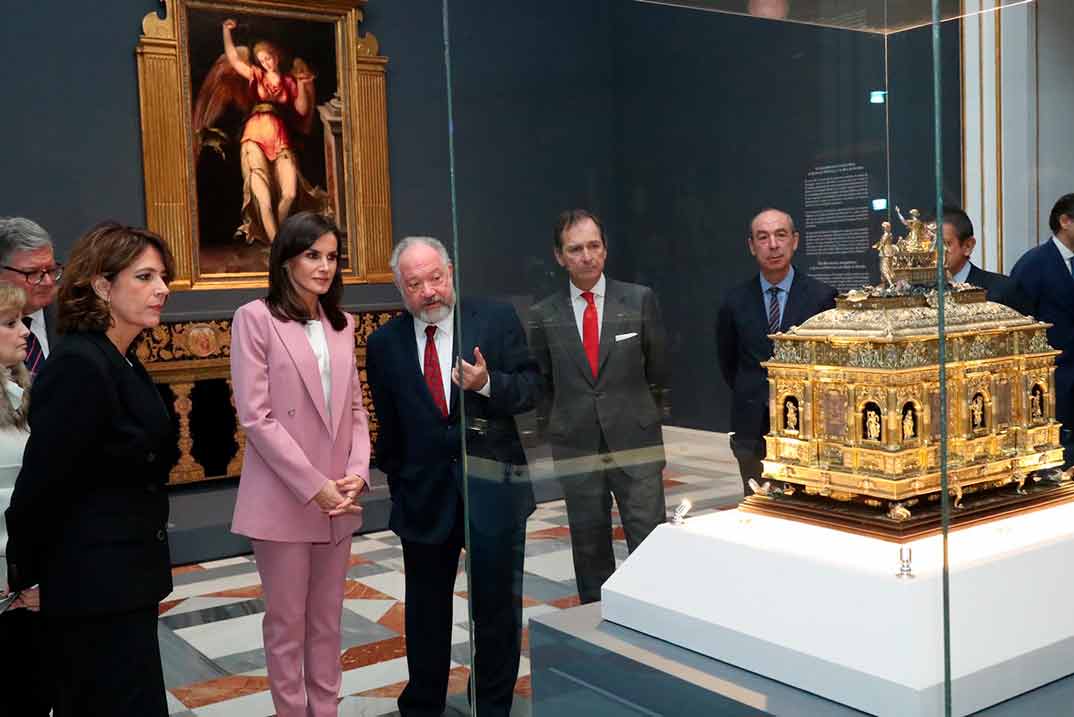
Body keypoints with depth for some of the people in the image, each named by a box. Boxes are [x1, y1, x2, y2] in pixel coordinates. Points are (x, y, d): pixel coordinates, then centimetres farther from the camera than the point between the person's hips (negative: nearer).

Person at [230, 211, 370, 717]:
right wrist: (313, 486, -15)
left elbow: (355, 408, 11)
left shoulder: (342, 323, 10)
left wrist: (358, 473, -5)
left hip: (338, 499, 5)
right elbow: (254, 416, -13)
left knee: (327, 619, 14)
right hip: (283, 499, -5)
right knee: (286, 621, 7)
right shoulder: (255, 318, -7)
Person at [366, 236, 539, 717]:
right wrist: (397, 482, 10)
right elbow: (388, 426, 8)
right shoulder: (384, 343, 0)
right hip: (423, 493, 2)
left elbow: (531, 388, -6)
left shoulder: (497, 320, -5)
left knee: (497, 606, 10)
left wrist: (488, 384, -24)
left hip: (491, 489, -1)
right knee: (426, 610, 16)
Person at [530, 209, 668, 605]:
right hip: (576, 450, 1)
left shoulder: (641, 300, 1)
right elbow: (542, 384, 12)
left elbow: (657, 370, 9)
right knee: (589, 548, 10)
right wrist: (553, 432, 8)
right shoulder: (545, 315, 4)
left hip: (635, 443, -1)